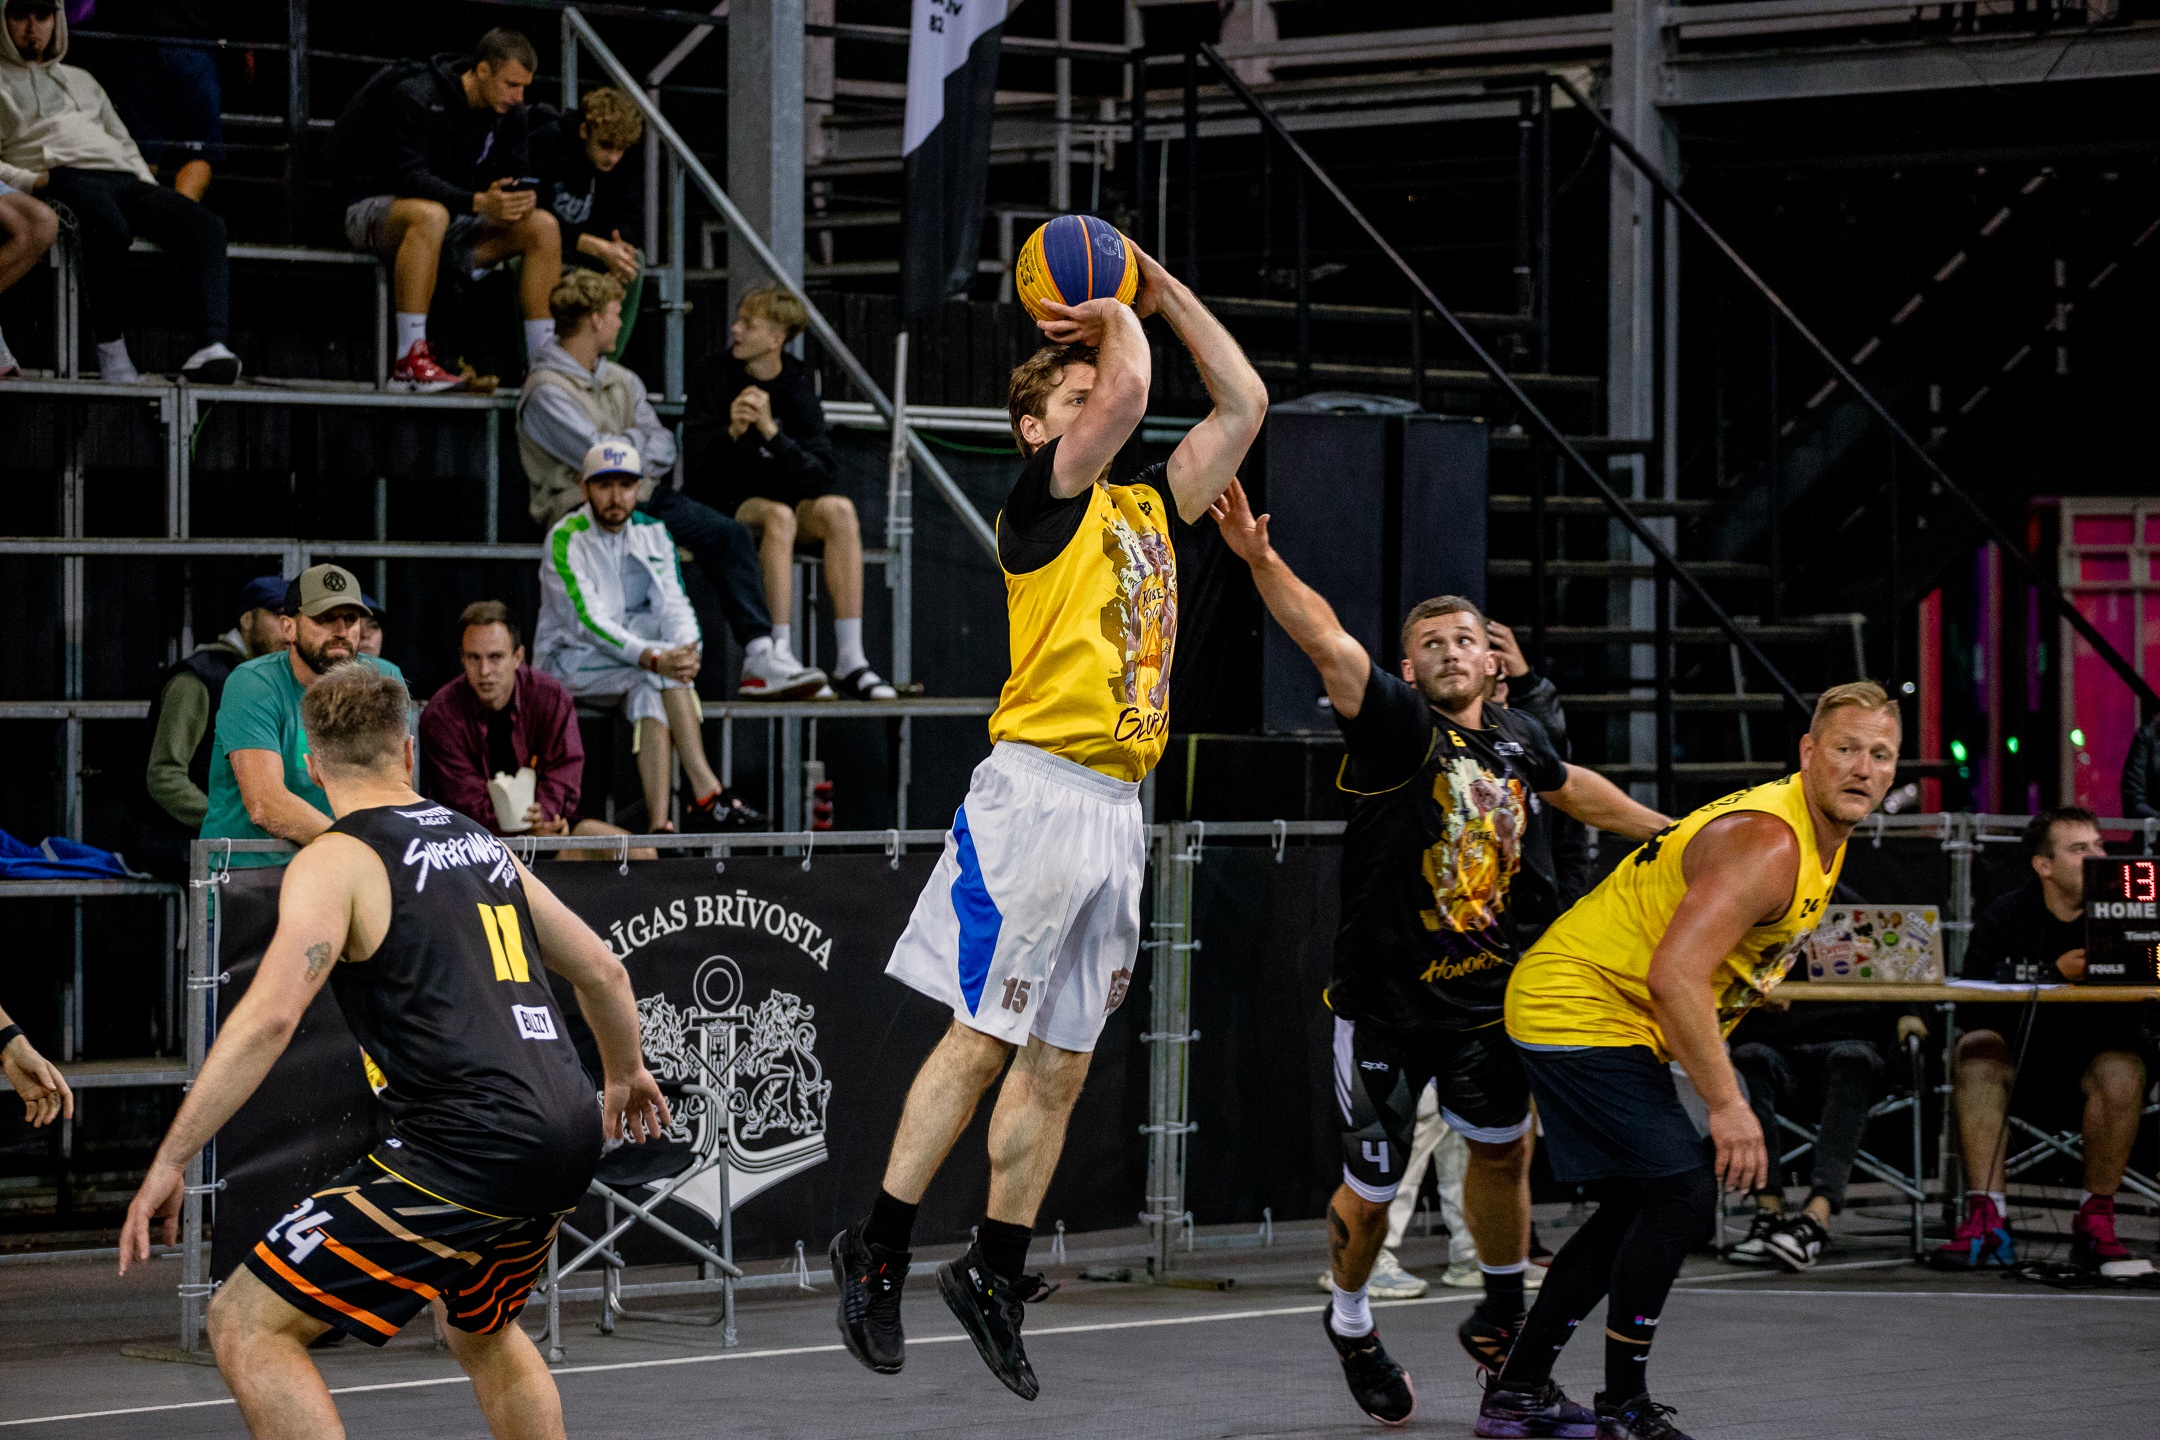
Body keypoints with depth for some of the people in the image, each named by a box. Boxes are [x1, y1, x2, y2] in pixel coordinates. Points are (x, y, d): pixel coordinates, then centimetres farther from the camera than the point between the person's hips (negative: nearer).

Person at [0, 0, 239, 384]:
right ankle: (110, 349, -36)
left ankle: (210, 347, -42)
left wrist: (151, 191, 15)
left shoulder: (81, 80, 37)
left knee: (207, 226, -24)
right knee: (110, 229, -43)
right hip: (63, 178, -6)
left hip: (124, 178, 6)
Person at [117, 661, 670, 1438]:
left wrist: (169, 1161, -13)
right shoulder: (480, 843, 20)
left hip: (472, 1151, -8)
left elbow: (269, 1017, -15)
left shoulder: (336, 861, -1)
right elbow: (602, 972, 29)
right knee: (481, 1330, 35)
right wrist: (625, 1072, 49)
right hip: (571, 1136, 8)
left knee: (246, 1325, -4)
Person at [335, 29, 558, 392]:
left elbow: (518, 176, 3)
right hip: (375, 212, -7)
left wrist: (523, 198, -24)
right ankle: (408, 362, -44)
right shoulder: (416, 98, -20)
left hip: (451, 223, 7)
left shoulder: (507, 113, 3)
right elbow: (409, 177, -29)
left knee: (543, 226, -11)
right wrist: (478, 202, -41)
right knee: (430, 214, -42)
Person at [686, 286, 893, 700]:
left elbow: (819, 471, -11)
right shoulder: (714, 373, -1)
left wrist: (771, 430, -25)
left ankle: (850, 661, -34)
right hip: (729, 503, -2)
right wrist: (732, 432, -27)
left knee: (839, 510, -29)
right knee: (778, 516, -35)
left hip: (788, 494, 2)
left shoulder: (797, 383, 1)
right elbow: (697, 456, -7)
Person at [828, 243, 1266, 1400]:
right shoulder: (1044, 502, -3)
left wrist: (1167, 295, 16)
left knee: (1059, 1064, 8)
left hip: (1117, 814, 7)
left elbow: (1242, 403, 19)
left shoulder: (1149, 509, 18)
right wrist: (1115, 321, 3)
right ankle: (875, 1254, 0)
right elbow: (1131, 395, -16)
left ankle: (996, 1273, 15)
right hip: (1038, 793, -7)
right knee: (981, 1040, -7)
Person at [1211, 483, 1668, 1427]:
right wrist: (1259, 560, -47)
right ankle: (1350, 1325, 30)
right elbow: (1327, 641, -31)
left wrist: (1658, 829, 40)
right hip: (1384, 1002, -5)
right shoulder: (1396, 726, -14)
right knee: (1372, 1188, 3)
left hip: (1482, 995, 5)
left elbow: (1571, 787, 28)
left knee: (1504, 1145, 14)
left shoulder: (1516, 741, 5)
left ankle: (1501, 1313, 38)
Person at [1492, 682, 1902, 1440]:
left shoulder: (1819, 835, 8)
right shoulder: (1768, 844, -26)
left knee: (1638, 1207, 15)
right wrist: (1728, 1104, -30)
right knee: (1681, 1189, -15)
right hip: (1580, 1009, -11)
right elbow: (1675, 975, -33)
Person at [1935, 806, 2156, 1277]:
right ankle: (1987, 1219, -34)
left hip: (2097, 1052, 0)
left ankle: (2095, 1221, -22)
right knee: (1977, 1051, -29)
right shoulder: (2003, 919, -2)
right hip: (2021, 1053, 0)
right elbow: (1971, 1007, -14)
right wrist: (2054, 974, -23)